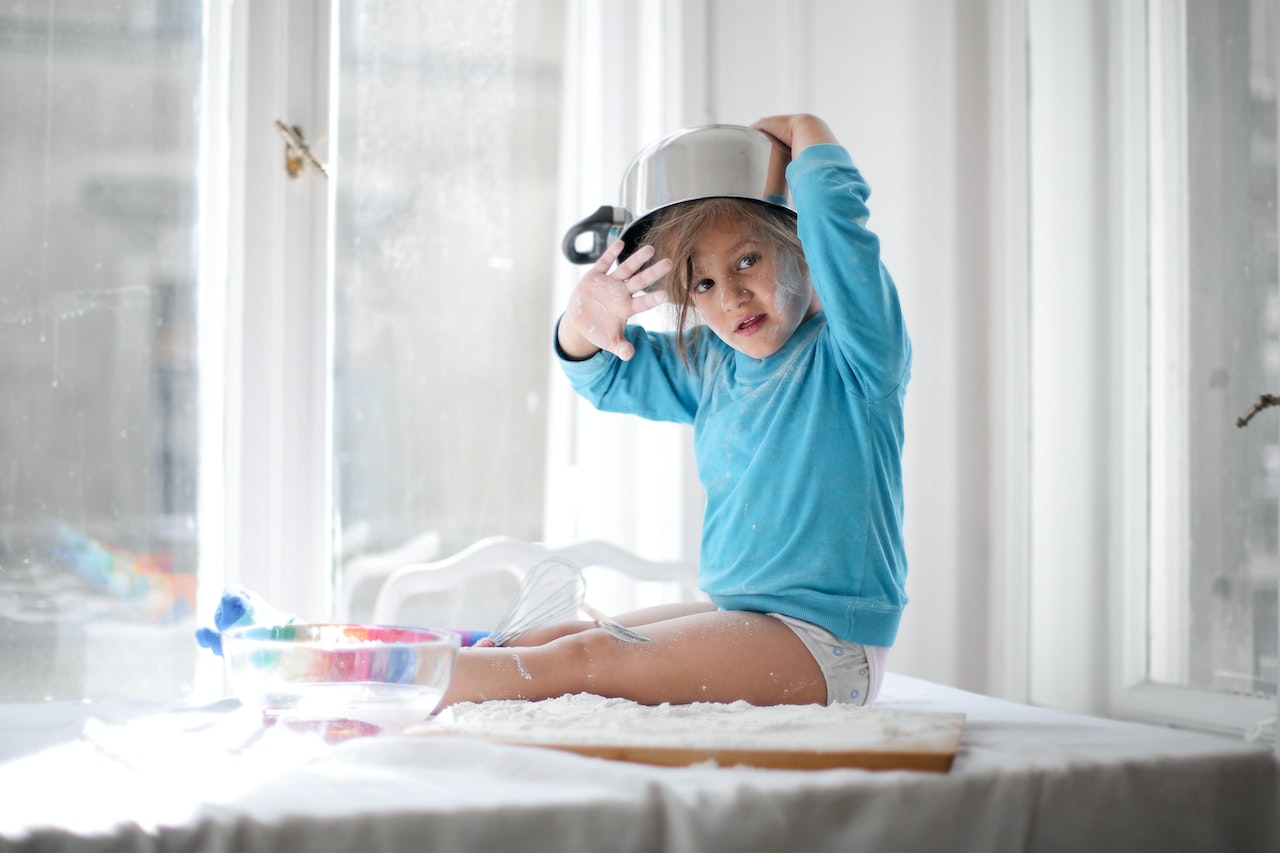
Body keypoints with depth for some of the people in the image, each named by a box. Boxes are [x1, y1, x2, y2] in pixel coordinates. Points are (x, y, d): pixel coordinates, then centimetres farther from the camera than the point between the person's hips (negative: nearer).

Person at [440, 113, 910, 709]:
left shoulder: (854, 355, -11)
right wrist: (584, 324, -2)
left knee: (581, 659, -19)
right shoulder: (709, 367, 11)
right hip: (735, 615, 9)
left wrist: (805, 134, -5)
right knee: (541, 641, 4)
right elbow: (607, 375, 22)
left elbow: (834, 217, -25)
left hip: (825, 642, -9)